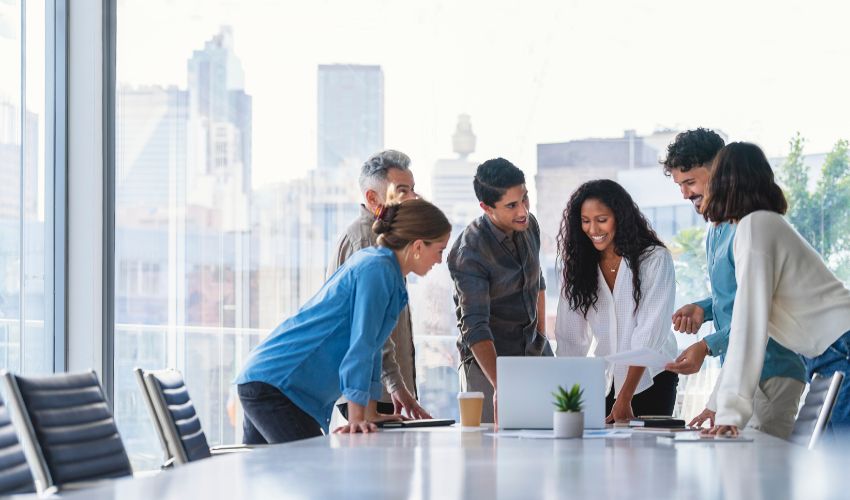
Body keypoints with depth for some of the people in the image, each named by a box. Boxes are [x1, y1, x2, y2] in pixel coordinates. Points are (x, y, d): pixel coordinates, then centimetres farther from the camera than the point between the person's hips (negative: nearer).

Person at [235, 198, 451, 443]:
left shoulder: (373, 263, 15)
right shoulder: (377, 269, -15)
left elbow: (369, 345, 20)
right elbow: (361, 344, -20)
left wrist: (369, 414, 22)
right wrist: (356, 418, -22)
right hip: (274, 385, -10)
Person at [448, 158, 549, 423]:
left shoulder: (529, 225, -1)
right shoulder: (468, 253, -24)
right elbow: (475, 326, -30)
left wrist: (542, 338, 14)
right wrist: (499, 384, -41)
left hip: (534, 353, 6)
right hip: (488, 360, -6)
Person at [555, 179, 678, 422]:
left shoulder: (655, 259, -10)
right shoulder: (579, 265, 3)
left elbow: (650, 332, -15)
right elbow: (569, 338, -1)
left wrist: (625, 398, -21)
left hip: (650, 381, -3)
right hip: (604, 382, 3)